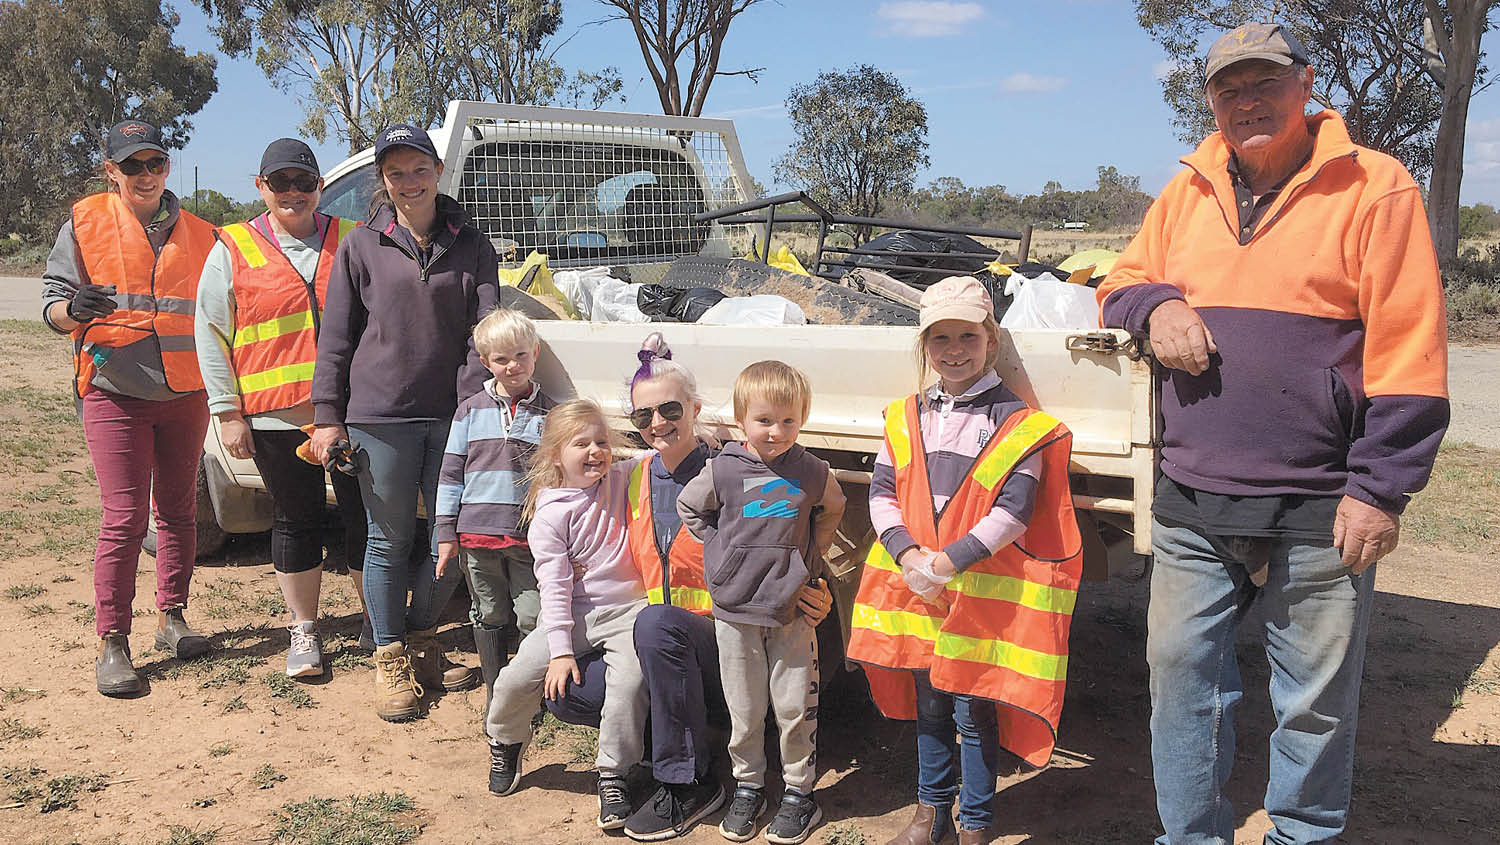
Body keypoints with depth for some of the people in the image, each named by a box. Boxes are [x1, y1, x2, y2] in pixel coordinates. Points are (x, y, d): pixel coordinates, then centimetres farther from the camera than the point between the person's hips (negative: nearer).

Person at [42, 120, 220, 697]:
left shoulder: (197, 234, 11)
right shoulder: (85, 223, 3)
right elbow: (52, 304, 0)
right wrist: (74, 309, -23)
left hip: (185, 394, 4)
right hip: (115, 394, -3)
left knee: (179, 512, 11)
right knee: (124, 519, -7)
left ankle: (171, 618, 24)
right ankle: (112, 645, 1)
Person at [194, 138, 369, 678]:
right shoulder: (234, 251, 5)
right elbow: (211, 333, 5)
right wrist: (228, 412, -1)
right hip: (276, 416, 0)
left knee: (367, 517, 5)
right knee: (295, 521, 10)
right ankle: (303, 631, 24)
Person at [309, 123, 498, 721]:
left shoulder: (471, 247, 7)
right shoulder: (361, 247, 6)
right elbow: (335, 339, 6)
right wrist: (328, 416, 1)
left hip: (451, 417, 1)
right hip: (378, 416, -1)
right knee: (390, 542, 5)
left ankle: (422, 642, 28)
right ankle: (390, 661, 20)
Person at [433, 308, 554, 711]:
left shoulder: (549, 413, 4)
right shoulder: (471, 410, 5)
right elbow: (451, 473, 7)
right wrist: (446, 533, 3)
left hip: (531, 537, -1)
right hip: (478, 533, 1)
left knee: (533, 619, 0)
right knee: (489, 617, 11)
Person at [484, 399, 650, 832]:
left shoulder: (625, 479, 2)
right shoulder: (550, 514, -4)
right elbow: (554, 586, -8)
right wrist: (560, 650, -14)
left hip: (627, 609, 0)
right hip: (575, 613, 0)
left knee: (630, 681, -24)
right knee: (518, 677, -12)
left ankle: (613, 776, -4)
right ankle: (505, 743, 23)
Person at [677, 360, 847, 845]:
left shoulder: (813, 473, -5)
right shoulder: (722, 470, -7)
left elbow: (831, 511, 17)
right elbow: (688, 508, 11)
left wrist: (809, 556, 8)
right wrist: (724, 552, 3)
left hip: (791, 609, 0)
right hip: (735, 608, 0)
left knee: (795, 706, 5)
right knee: (743, 708, 10)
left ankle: (800, 790, 22)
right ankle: (747, 786, 29)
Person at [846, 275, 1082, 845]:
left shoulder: (1018, 424, -7)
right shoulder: (905, 418, 7)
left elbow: (1013, 510, -14)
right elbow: (882, 492, 4)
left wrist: (950, 560, -21)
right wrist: (906, 553, -13)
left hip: (983, 592, -4)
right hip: (915, 587, 5)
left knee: (973, 711, 4)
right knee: (927, 706, 16)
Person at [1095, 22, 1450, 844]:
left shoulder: (1373, 188, -4)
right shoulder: (1186, 192, 10)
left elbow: (1409, 353, -7)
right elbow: (1120, 283, 21)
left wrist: (1380, 489, -12)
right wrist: (1155, 305, -4)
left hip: (1319, 514, -4)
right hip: (1191, 505, 4)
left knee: (1317, 699, 8)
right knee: (1180, 675, 11)